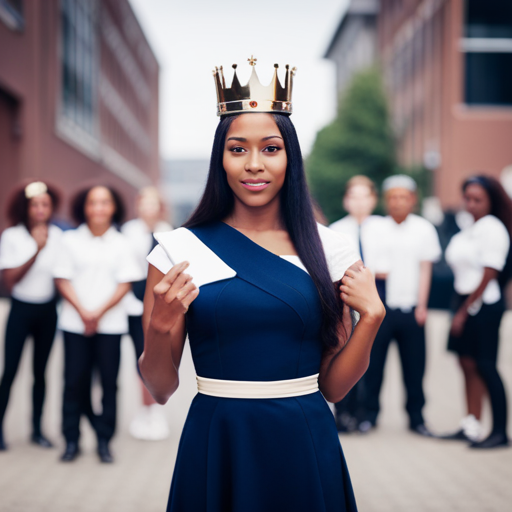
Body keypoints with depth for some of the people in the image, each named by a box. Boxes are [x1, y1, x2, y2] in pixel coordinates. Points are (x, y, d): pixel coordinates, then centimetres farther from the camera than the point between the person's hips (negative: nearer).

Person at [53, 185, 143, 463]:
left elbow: (125, 284, 0)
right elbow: (63, 280, 2)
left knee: (109, 382, 0)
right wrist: (83, 312, -9)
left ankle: (104, 440, 9)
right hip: (75, 322, 0)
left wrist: (99, 312, -9)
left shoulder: (121, 243, 5)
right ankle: (71, 440, 10)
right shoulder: (71, 239, 5)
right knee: (74, 380, 1)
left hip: (110, 323, 0)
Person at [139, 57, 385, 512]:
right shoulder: (179, 249, -3)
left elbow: (333, 386, 4)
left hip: (306, 447, 2)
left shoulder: (329, 248, 1)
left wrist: (371, 317, -10)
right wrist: (160, 331, -17)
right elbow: (160, 389, 1)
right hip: (217, 449, -1)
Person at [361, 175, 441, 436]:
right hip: (380, 306, -1)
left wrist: (421, 306, -1)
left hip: (410, 308, 1)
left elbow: (425, 269, 6)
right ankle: (370, 413, 14)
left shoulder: (424, 228, 8)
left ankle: (416, 417, 15)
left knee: (414, 365, 3)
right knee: (373, 362, 0)